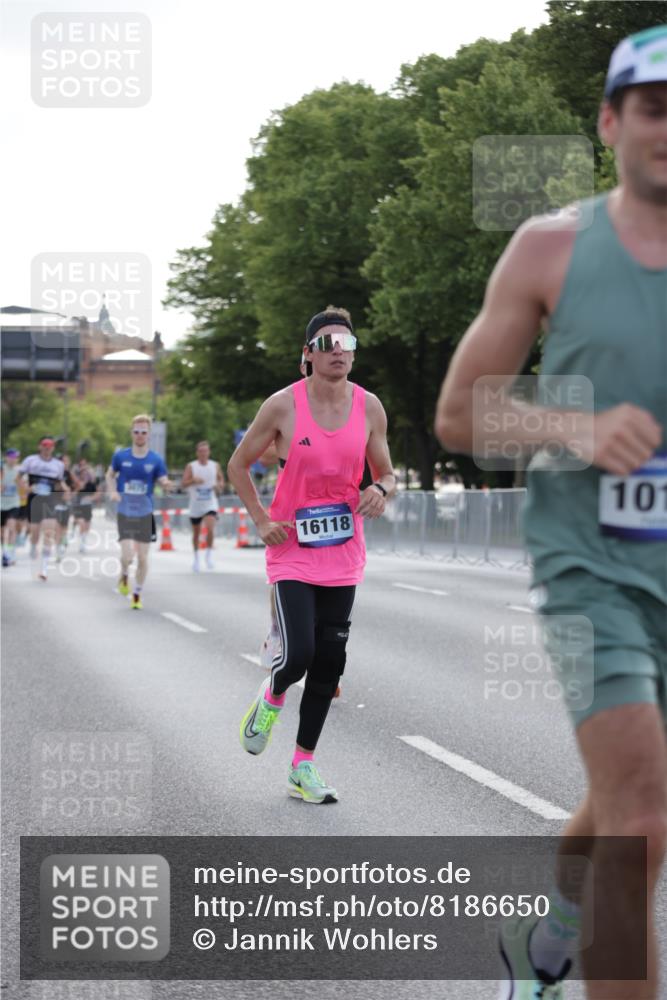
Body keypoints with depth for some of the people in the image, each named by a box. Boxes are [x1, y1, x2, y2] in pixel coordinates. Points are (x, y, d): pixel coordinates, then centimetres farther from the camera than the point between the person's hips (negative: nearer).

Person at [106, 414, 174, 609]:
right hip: (125, 513, -1)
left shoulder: (155, 460, -2)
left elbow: (164, 482, -3)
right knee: (127, 555, -15)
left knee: (142, 558, 3)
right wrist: (112, 492, -6)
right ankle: (124, 576, 20)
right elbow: (110, 474, 13)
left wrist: (167, 485, -28)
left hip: (145, 514, 1)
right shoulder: (120, 456, -2)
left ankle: (137, 595, 21)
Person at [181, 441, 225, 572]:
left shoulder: (215, 466, 2)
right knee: (196, 533, 13)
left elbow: (221, 480, 14)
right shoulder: (191, 466, -4)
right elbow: (184, 484, -10)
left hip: (210, 505, 0)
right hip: (195, 505, 0)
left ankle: (209, 554, -5)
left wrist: (219, 486, -9)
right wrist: (193, 480, -29)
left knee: (210, 528, -22)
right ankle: (196, 557, 32)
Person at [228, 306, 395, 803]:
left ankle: (304, 767, 16)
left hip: (343, 555, 3)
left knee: (329, 664, 4)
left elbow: (386, 473, 10)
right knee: (298, 654, -16)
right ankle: (272, 697, 21)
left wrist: (381, 491, -13)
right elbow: (239, 464, 4)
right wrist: (262, 520, -6)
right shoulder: (283, 406, -8)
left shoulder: (369, 408, 1)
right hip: (292, 551, -3)